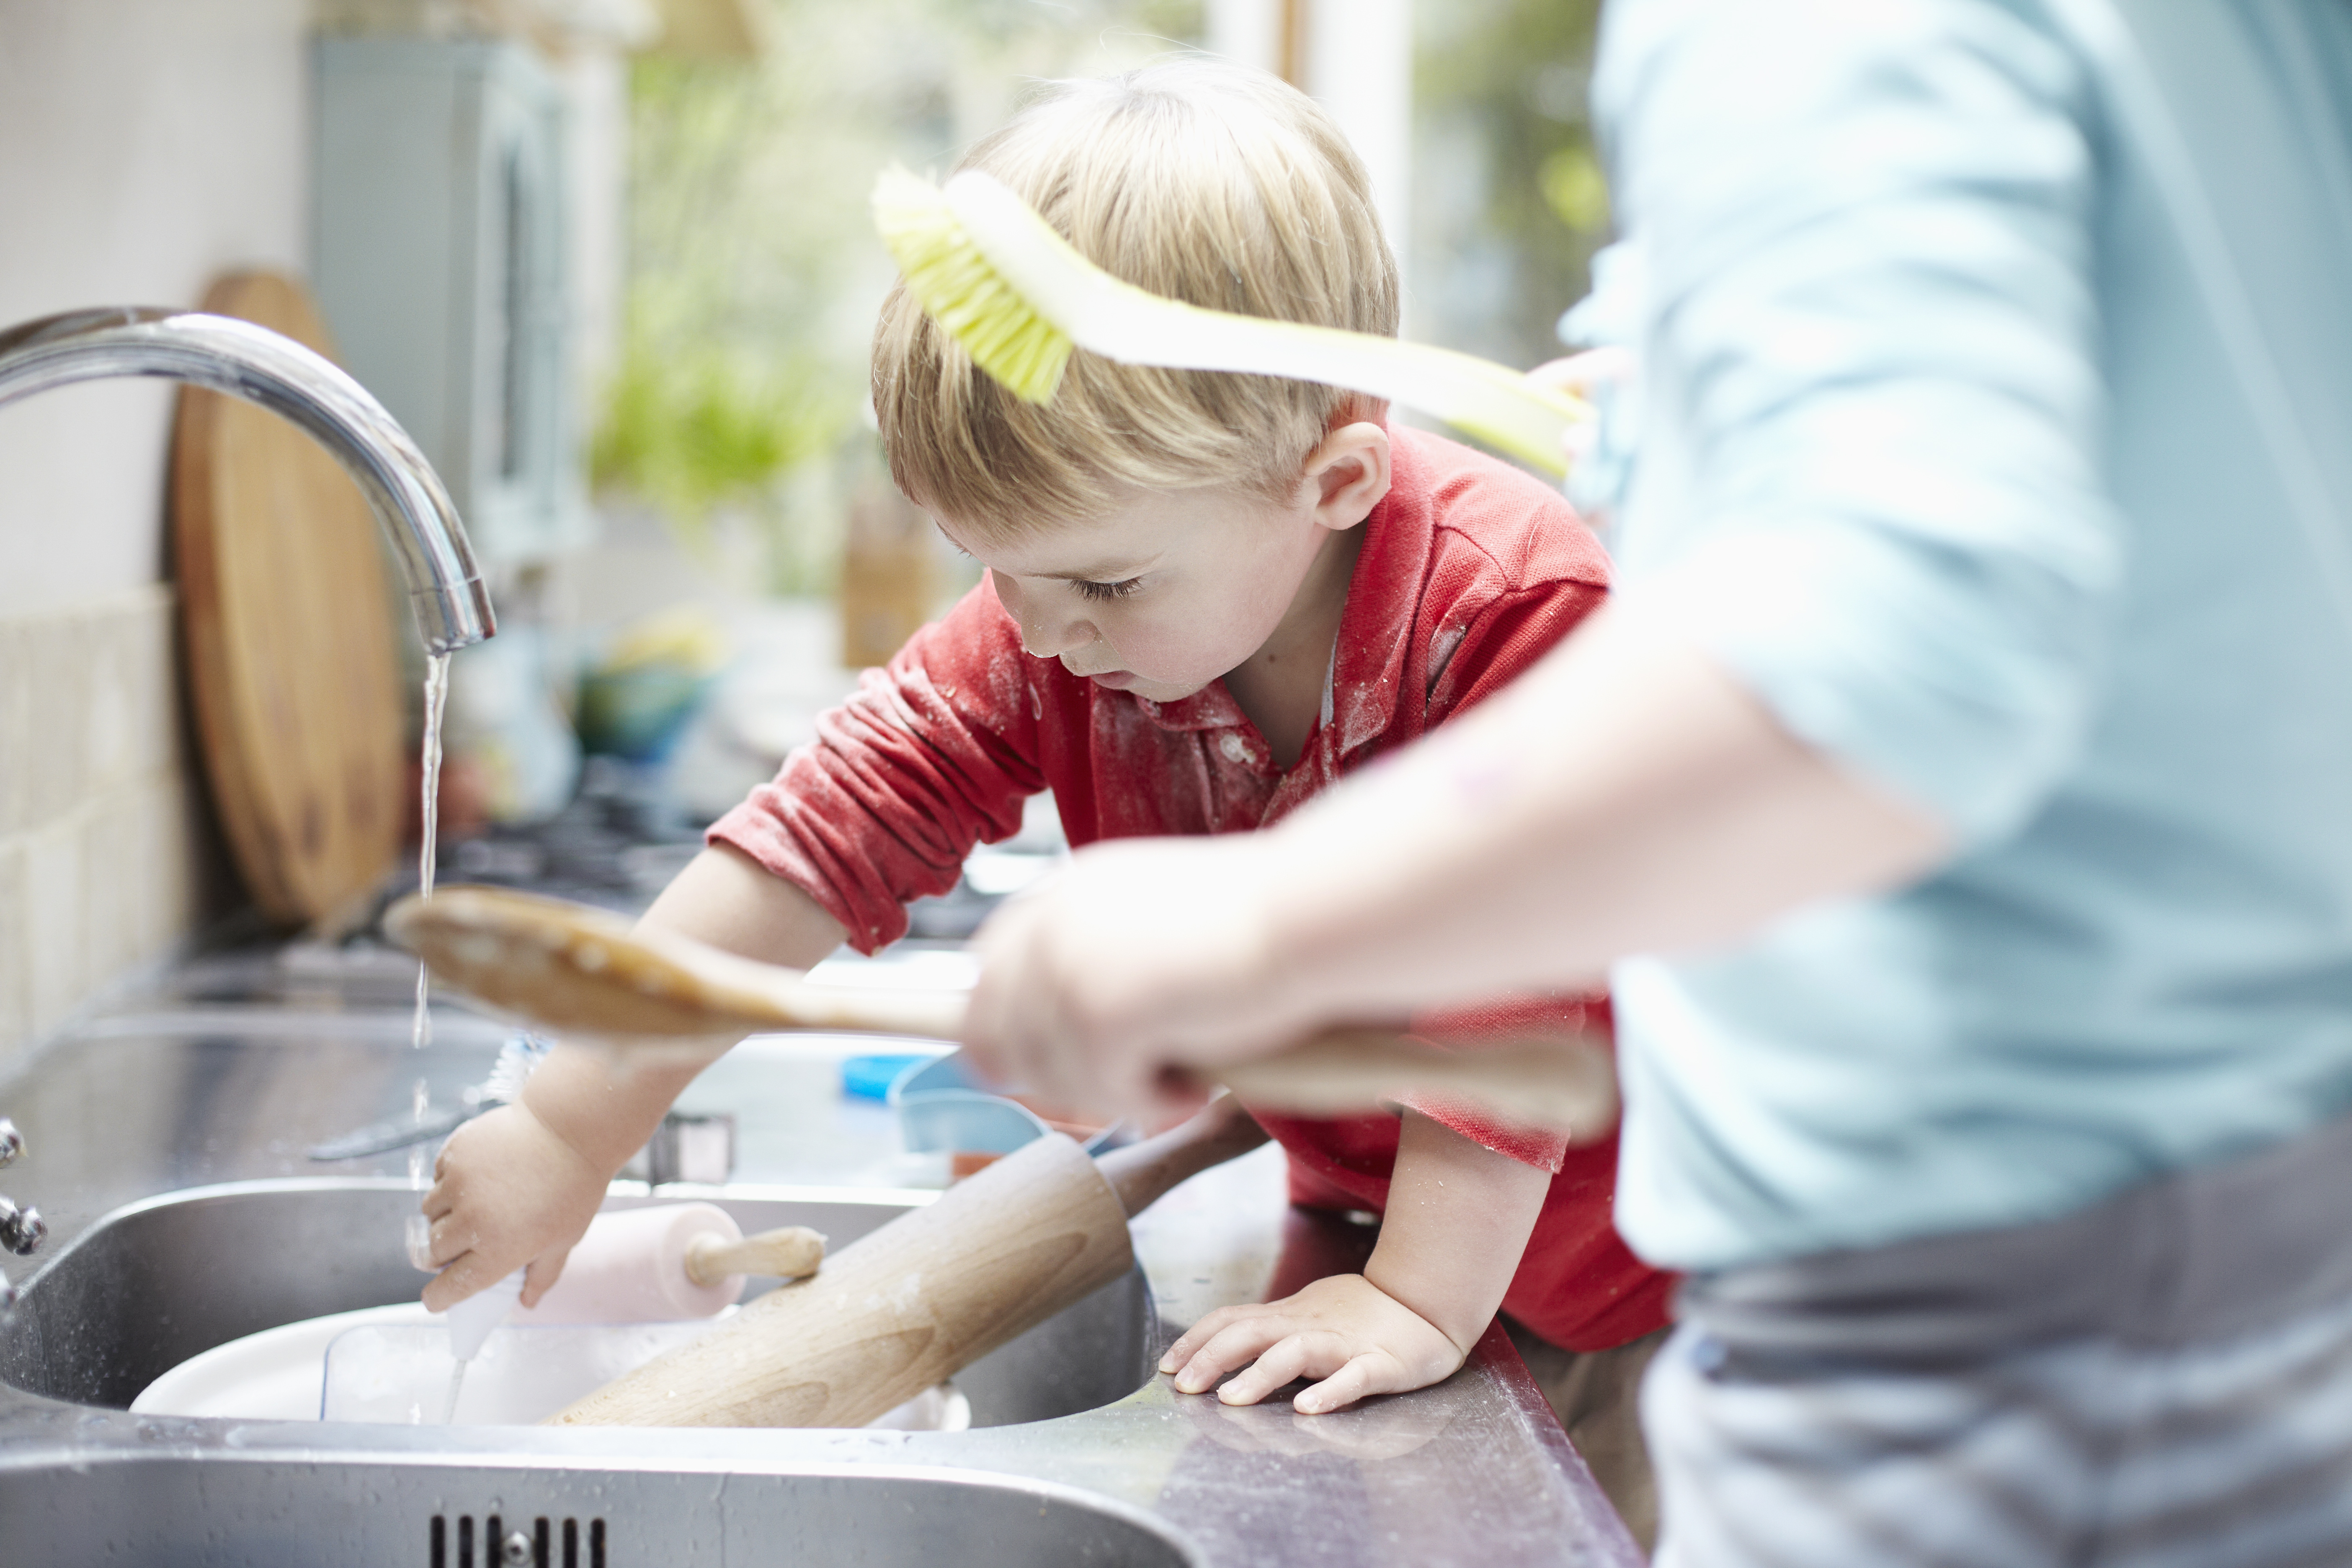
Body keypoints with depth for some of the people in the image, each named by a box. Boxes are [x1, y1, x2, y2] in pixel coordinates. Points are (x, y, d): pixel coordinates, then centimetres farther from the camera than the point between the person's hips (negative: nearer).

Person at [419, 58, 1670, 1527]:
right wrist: (572, 1129, -20)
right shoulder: (1049, 630, -17)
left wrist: (1421, 1301, -31)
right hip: (1341, 1181, 4)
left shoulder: (1520, 611, -33)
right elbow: (834, 825, -18)